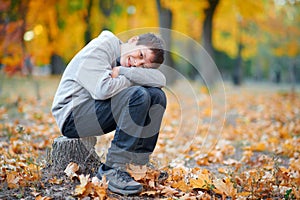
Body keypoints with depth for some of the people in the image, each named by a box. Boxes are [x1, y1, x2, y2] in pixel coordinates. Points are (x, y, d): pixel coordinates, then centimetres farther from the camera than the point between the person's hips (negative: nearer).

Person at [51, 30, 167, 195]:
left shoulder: (126, 64, 10)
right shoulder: (98, 50, -12)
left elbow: (160, 80, -8)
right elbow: (103, 90, -28)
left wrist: (122, 71, -17)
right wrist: (130, 80, -10)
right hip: (72, 116, -8)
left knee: (157, 96, -3)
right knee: (138, 95, -26)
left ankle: (136, 165, -6)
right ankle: (112, 170, -24)